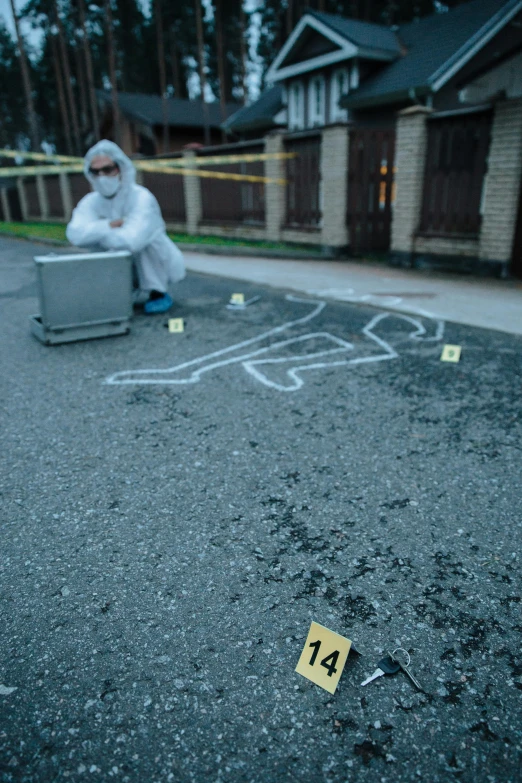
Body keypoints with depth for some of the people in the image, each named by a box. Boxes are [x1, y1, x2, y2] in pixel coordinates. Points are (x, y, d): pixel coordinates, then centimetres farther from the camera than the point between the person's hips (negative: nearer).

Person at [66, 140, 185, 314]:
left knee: (144, 238, -31)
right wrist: (112, 225, -33)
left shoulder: (141, 198, -25)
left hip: (161, 266, -5)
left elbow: (130, 240, -40)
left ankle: (158, 293, -12)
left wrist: (96, 232, -22)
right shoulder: (91, 201, -8)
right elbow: (76, 234, -26)